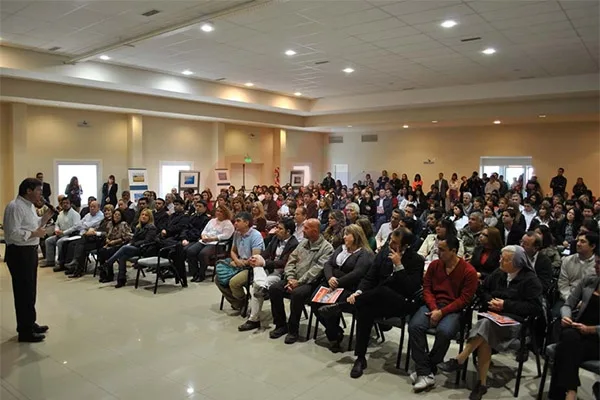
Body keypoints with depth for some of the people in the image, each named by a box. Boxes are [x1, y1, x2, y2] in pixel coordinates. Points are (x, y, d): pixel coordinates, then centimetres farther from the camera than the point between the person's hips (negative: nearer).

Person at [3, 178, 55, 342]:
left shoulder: (29, 206, 13)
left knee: (30, 290, 19)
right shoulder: (15, 207, -18)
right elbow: (12, 233, -25)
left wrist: (47, 216, 7)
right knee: (23, 292, -2)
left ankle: (30, 324, 33)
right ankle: (25, 331, 9)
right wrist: (35, 234, -19)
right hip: (19, 253, -10)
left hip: (30, 251, 10)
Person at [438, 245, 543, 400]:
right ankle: (482, 383, -23)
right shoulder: (498, 273, 14)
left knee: (486, 324, -37)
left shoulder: (530, 280, -2)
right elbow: (483, 291, 22)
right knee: (485, 336, -31)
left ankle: (459, 360, -30)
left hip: (514, 320, -5)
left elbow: (535, 307, -10)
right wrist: (490, 301, -1)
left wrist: (506, 305, -14)